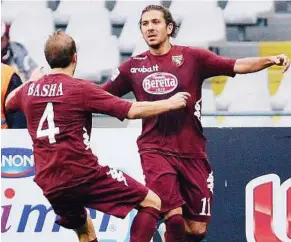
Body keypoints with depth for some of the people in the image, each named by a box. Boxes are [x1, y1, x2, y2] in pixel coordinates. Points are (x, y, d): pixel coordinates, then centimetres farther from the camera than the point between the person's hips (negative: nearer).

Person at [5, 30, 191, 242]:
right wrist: (170, 103, 4)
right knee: (151, 202, 1)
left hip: (49, 185, 7)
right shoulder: (81, 89, -9)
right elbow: (133, 110, -10)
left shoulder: (28, 91, 8)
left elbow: (8, 102, 34)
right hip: (84, 175, -7)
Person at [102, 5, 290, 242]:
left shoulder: (191, 57, 0)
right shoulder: (133, 66, 5)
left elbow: (237, 65, -8)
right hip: (155, 151, -1)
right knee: (174, 218, -19)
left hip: (192, 153, 1)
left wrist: (269, 60, -23)